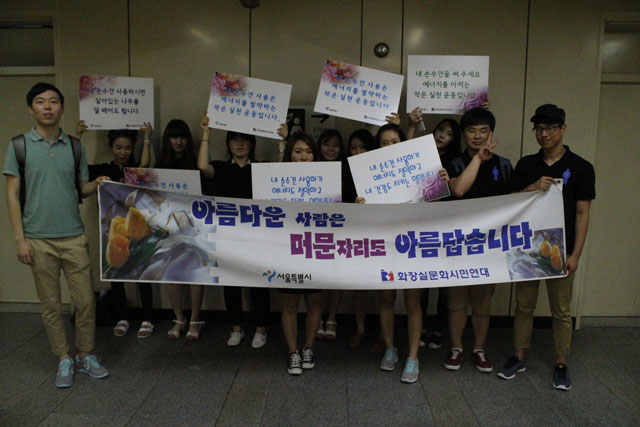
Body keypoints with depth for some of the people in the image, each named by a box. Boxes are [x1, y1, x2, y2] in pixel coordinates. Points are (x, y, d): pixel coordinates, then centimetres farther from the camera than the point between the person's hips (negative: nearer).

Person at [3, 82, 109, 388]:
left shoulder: (74, 146, 8)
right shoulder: (19, 146, 1)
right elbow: (12, 194, -1)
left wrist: (96, 184, -10)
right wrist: (20, 239, -7)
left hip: (73, 237, 2)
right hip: (38, 240, -2)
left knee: (85, 300, 3)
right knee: (51, 304, 7)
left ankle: (86, 356, 20)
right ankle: (64, 360, 22)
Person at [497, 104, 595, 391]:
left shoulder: (580, 167, -1)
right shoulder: (526, 165, 7)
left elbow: (582, 213, -3)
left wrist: (575, 254, -8)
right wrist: (533, 188, -14)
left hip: (560, 250, -2)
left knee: (561, 311, 7)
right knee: (524, 305, 10)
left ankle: (561, 365, 21)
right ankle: (518, 358, 23)